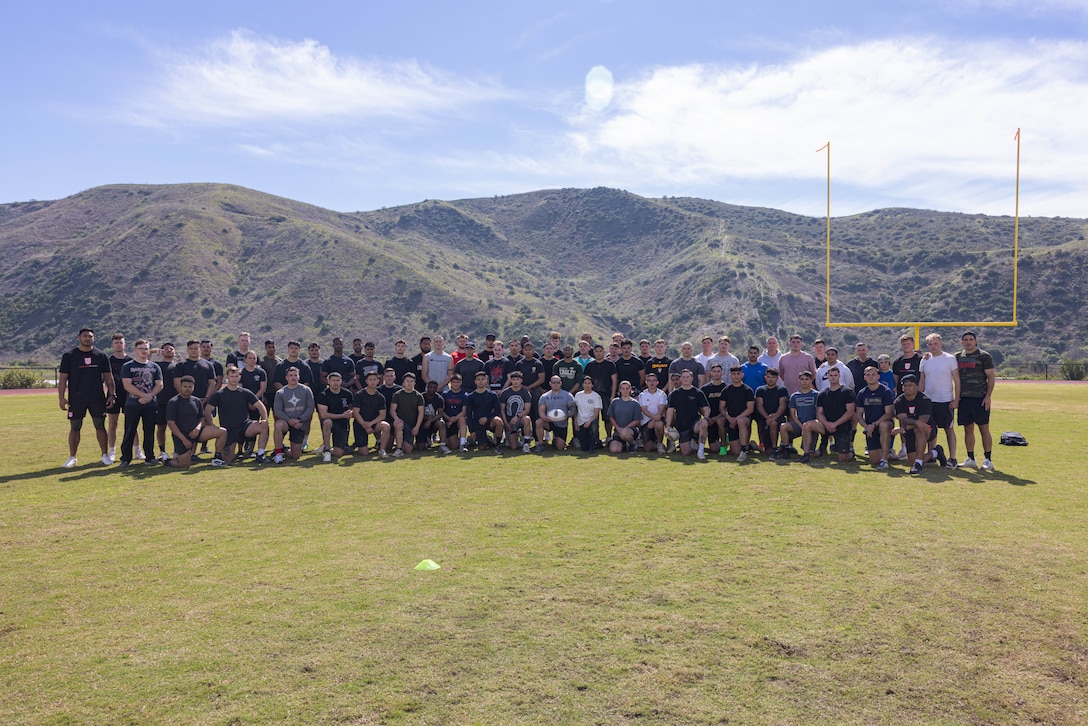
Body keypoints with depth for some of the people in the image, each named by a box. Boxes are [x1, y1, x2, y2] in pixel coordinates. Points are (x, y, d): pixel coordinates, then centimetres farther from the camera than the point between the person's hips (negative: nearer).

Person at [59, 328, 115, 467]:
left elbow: (108, 377, 9)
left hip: (97, 398, 1)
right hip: (76, 399, -1)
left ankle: (105, 455, 12)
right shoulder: (69, 356, 1)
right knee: (74, 428, 4)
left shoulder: (101, 356, 6)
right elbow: (63, 378, 0)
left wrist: (111, 394, 1)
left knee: (100, 426, 4)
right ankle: (72, 457, 14)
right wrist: (61, 398, -7)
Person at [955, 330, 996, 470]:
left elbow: (991, 378, -4)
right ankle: (970, 458, 16)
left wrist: (988, 396, -11)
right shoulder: (958, 357, 12)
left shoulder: (984, 356, -1)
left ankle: (988, 459, 3)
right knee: (968, 429, 9)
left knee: (984, 429, -2)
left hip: (980, 398, -4)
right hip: (964, 398, 5)